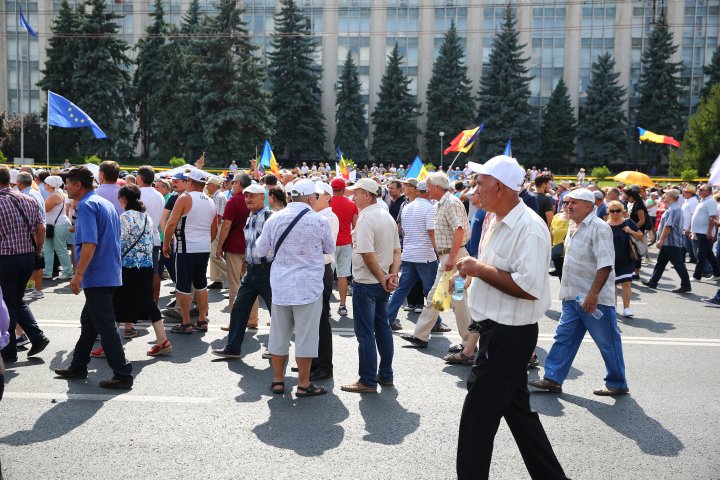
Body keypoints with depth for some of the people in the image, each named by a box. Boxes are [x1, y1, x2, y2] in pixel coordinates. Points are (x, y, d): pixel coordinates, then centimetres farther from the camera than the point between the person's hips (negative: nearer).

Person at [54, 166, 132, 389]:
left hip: (97, 277, -10)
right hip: (110, 274, 10)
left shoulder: (86, 206, -15)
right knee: (89, 321, 19)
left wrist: (78, 274, -23)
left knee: (105, 326, -5)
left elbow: (90, 243, -25)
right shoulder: (106, 204, 15)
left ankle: (123, 374, -2)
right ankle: (78, 367, 30)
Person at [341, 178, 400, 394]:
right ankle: (386, 375, 25)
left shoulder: (366, 217, -18)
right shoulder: (387, 216, 10)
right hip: (382, 283, 9)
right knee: (383, 328, 16)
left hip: (366, 282, -9)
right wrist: (393, 274, 2)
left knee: (365, 333, -1)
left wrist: (382, 278, -13)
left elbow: (367, 254, -23)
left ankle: (367, 381, 6)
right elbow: (397, 250, 12)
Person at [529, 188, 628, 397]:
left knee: (608, 343, 5)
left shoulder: (599, 228, -16)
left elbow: (605, 264, -23)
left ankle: (617, 384, 19)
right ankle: (553, 379, 15)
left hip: (594, 299, -9)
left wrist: (593, 294, -28)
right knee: (564, 337, 9)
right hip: (573, 296, 9)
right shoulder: (574, 226, 12)